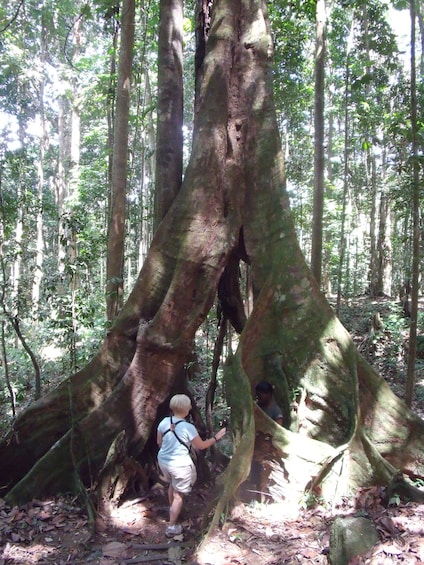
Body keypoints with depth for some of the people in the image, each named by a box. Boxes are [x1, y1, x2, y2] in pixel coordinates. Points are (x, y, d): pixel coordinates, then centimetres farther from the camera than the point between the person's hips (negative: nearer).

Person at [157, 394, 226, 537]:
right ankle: (172, 527, 19)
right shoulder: (188, 428, -23)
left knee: (172, 484, 32)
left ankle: (172, 509, 55)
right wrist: (216, 437, 3)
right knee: (179, 495, 11)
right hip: (180, 465, -6)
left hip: (163, 460, 6)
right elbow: (201, 446, -10)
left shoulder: (164, 422, -9)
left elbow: (159, 442, 5)